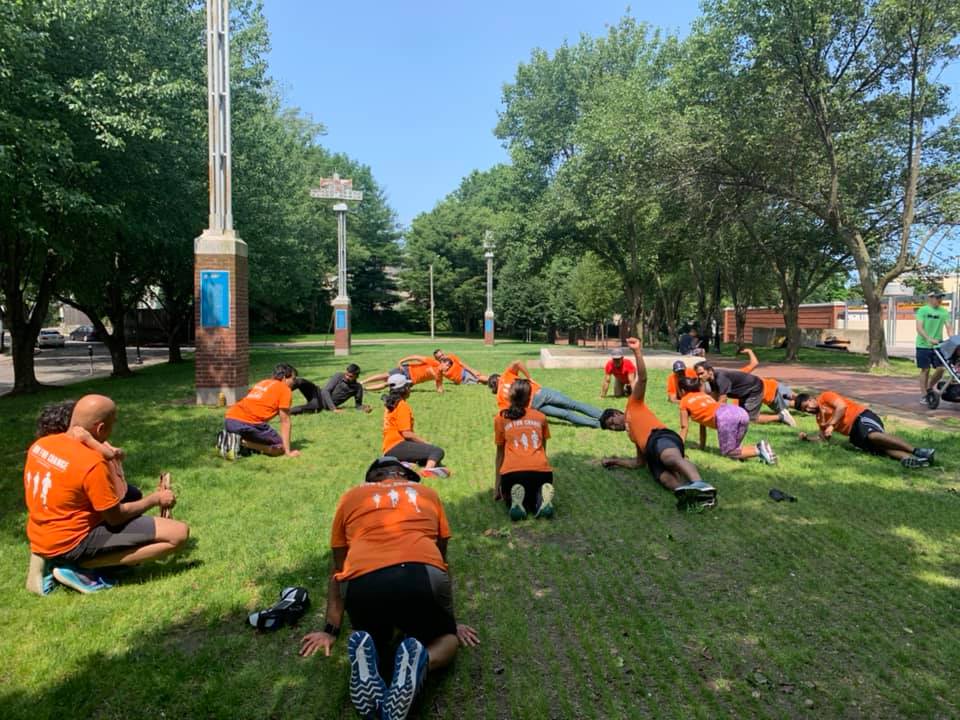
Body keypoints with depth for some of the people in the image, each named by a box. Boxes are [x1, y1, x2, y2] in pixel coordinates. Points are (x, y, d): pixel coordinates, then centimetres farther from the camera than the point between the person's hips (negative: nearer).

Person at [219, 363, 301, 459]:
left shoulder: (262, 383, 29)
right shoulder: (285, 390, 6)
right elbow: (285, 422, 5)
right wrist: (288, 452, 8)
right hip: (248, 423, -8)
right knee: (280, 448, 5)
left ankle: (228, 439, 7)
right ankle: (242, 442, -11)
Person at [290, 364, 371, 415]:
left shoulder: (357, 387, -2)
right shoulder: (338, 376, -6)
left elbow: (358, 405, 8)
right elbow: (325, 391, -10)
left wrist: (365, 408, -16)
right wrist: (333, 408, -21)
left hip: (322, 406, -1)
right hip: (318, 394, 1)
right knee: (300, 381, -28)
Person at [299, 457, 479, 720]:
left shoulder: (350, 497, 28)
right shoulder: (428, 493, 29)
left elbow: (338, 571, 32)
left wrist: (331, 630, 40)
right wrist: (452, 622, 46)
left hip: (363, 581, 1)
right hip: (422, 576, -1)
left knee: (374, 643, 32)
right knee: (447, 638, 28)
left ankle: (368, 666, -5)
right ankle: (419, 663, -7)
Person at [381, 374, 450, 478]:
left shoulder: (389, 404, 20)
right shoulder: (402, 406, -7)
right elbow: (406, 433, -15)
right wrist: (426, 443, -9)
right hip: (397, 447, -9)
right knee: (438, 451, -19)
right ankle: (428, 469, -48)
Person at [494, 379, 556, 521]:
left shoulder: (501, 418, 16)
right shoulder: (540, 417, 19)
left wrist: (497, 486, 27)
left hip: (512, 471, -1)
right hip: (541, 470, 1)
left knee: (511, 502, 29)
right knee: (537, 502, 29)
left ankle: (516, 501, -6)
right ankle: (543, 497, -6)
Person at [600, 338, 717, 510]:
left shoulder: (634, 405, 25)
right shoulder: (633, 434, 41)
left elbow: (642, 378, 10)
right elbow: (639, 462, 40)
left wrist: (637, 351, -2)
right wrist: (614, 461, 42)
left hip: (661, 437, -6)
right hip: (653, 455, 6)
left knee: (672, 458, -39)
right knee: (665, 477, -29)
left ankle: (699, 485, -67)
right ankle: (694, 496, -58)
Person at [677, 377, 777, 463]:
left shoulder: (684, 401, 19)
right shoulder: (704, 395, 37)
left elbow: (684, 427, 18)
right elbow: (703, 422, 40)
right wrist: (702, 446, 43)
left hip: (725, 418, -7)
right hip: (740, 412, 7)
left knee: (728, 453, 4)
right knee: (733, 448, 18)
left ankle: (758, 451, -14)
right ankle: (760, 447, -4)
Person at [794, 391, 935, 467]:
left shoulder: (825, 396, 6)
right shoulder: (820, 419, 27)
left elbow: (841, 406, -8)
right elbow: (823, 438, 24)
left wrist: (831, 425, -11)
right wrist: (807, 438, 8)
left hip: (861, 416, -6)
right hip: (855, 435, 6)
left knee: (873, 435, -36)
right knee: (877, 447, -23)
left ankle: (916, 451, -40)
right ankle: (908, 458, -45)